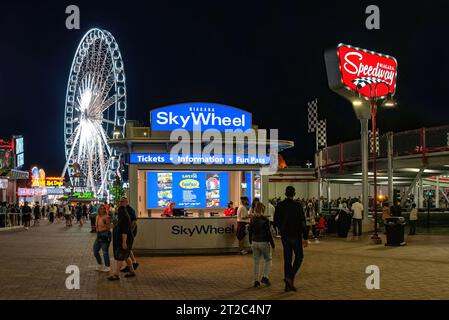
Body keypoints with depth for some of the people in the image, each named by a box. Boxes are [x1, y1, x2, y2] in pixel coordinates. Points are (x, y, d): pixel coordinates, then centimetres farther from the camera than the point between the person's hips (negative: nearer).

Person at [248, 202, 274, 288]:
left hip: (254, 243, 4)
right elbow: (268, 233, -11)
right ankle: (265, 277, -2)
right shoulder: (265, 220, -13)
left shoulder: (252, 220, 1)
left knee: (256, 261, 12)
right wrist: (272, 243, -3)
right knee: (268, 260, 12)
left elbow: (250, 231, 8)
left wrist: (251, 242, 20)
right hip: (264, 242, -4)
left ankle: (256, 280, 12)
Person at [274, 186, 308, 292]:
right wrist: (305, 238, -8)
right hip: (295, 235, -4)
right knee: (299, 257, 10)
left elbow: (276, 222, 6)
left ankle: (288, 285, 12)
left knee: (287, 259, 10)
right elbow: (302, 223, -13)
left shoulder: (279, 206, 0)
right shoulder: (297, 206, -12)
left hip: (284, 236, 4)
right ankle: (290, 277, -8)